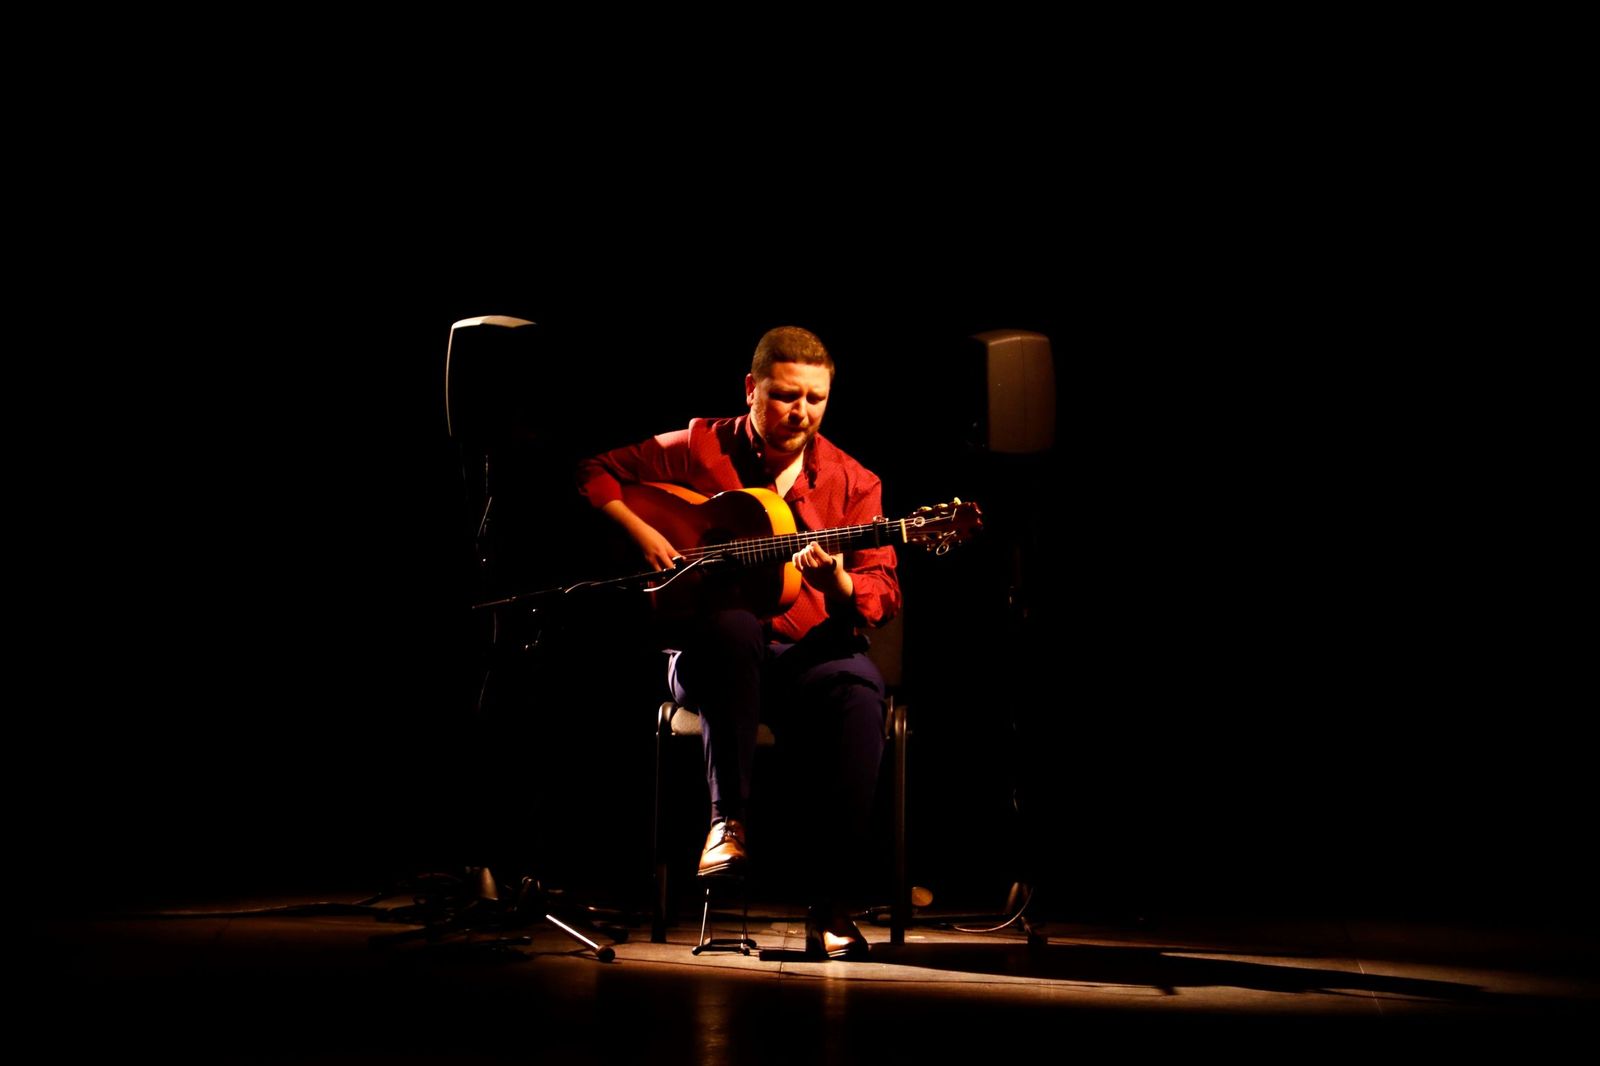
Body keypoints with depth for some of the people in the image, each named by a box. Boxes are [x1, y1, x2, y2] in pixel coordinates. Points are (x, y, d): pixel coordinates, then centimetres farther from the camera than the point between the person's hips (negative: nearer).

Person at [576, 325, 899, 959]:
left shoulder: (852, 483, 7)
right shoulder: (698, 449, 6)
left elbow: (884, 595, 2)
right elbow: (596, 472, 11)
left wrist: (839, 584, -21)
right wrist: (642, 533, -6)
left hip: (810, 652, 1)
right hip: (708, 650, -1)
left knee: (859, 697, -34)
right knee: (731, 626, -39)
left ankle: (831, 907, -29)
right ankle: (728, 818, -29)